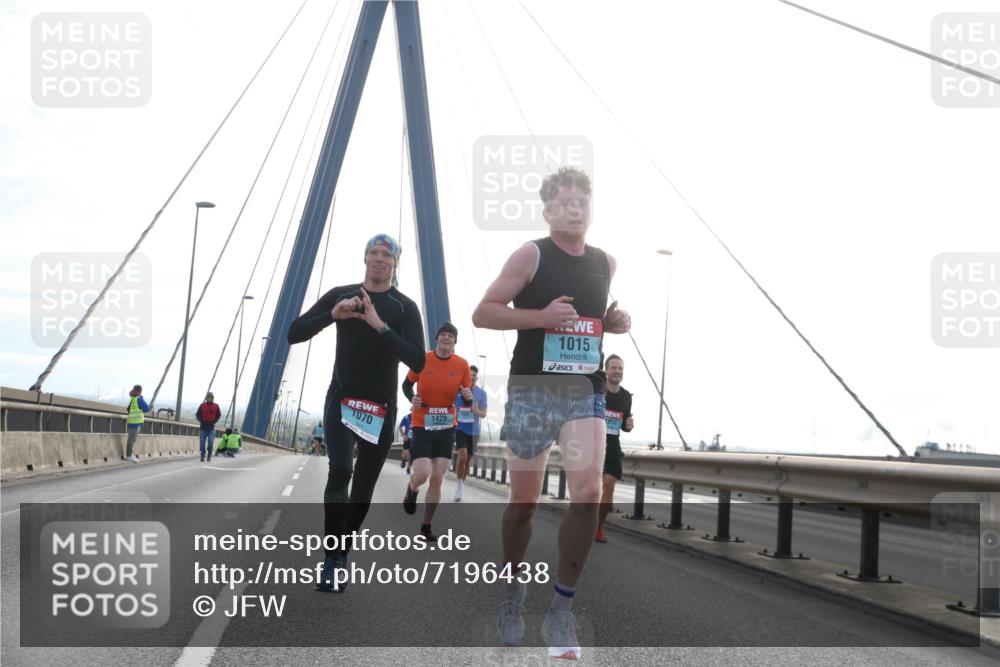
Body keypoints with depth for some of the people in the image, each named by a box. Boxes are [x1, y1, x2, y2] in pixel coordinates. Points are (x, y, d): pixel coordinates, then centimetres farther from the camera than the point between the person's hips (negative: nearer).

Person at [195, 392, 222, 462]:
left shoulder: (216, 406, 6)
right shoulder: (202, 406, 3)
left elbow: (219, 415, 12)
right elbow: (197, 415, 6)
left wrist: (213, 421, 2)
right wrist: (202, 421, -4)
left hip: (211, 428, 0)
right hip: (203, 427, 0)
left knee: (210, 442, -11)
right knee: (202, 443, 1)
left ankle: (209, 456, 5)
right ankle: (202, 456, 14)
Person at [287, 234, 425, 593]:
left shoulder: (404, 307, -4)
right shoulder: (340, 295, 3)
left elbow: (417, 362, -17)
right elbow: (294, 334, -1)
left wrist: (380, 326, -25)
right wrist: (332, 314, -16)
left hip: (381, 409, 1)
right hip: (341, 399, 0)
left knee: (363, 487, 7)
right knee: (340, 469, -22)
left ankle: (342, 553, 25)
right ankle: (332, 561, -18)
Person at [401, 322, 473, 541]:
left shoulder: (462, 365, -3)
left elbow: (467, 402, 3)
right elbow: (407, 385, 8)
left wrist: (468, 397, -20)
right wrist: (412, 398, -12)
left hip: (446, 428, 2)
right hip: (422, 426, -2)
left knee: (437, 479, 1)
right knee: (422, 474, -16)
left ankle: (426, 526, 18)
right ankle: (411, 490, 23)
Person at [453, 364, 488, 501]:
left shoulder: (481, 393, 1)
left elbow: (484, 414, 2)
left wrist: (475, 410, -17)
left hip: (473, 431, 2)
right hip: (460, 428, -2)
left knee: (468, 460, 9)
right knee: (462, 456, -19)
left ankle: (461, 485, 27)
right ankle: (459, 487, -7)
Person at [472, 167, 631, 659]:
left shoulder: (606, 263, 11)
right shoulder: (530, 255, -4)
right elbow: (482, 313, -7)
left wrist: (618, 322, 4)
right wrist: (540, 316, -20)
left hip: (586, 392, 3)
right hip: (532, 390, -3)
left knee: (587, 494, -12)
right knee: (524, 500, 7)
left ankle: (561, 607, 2)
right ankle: (513, 589, 32)